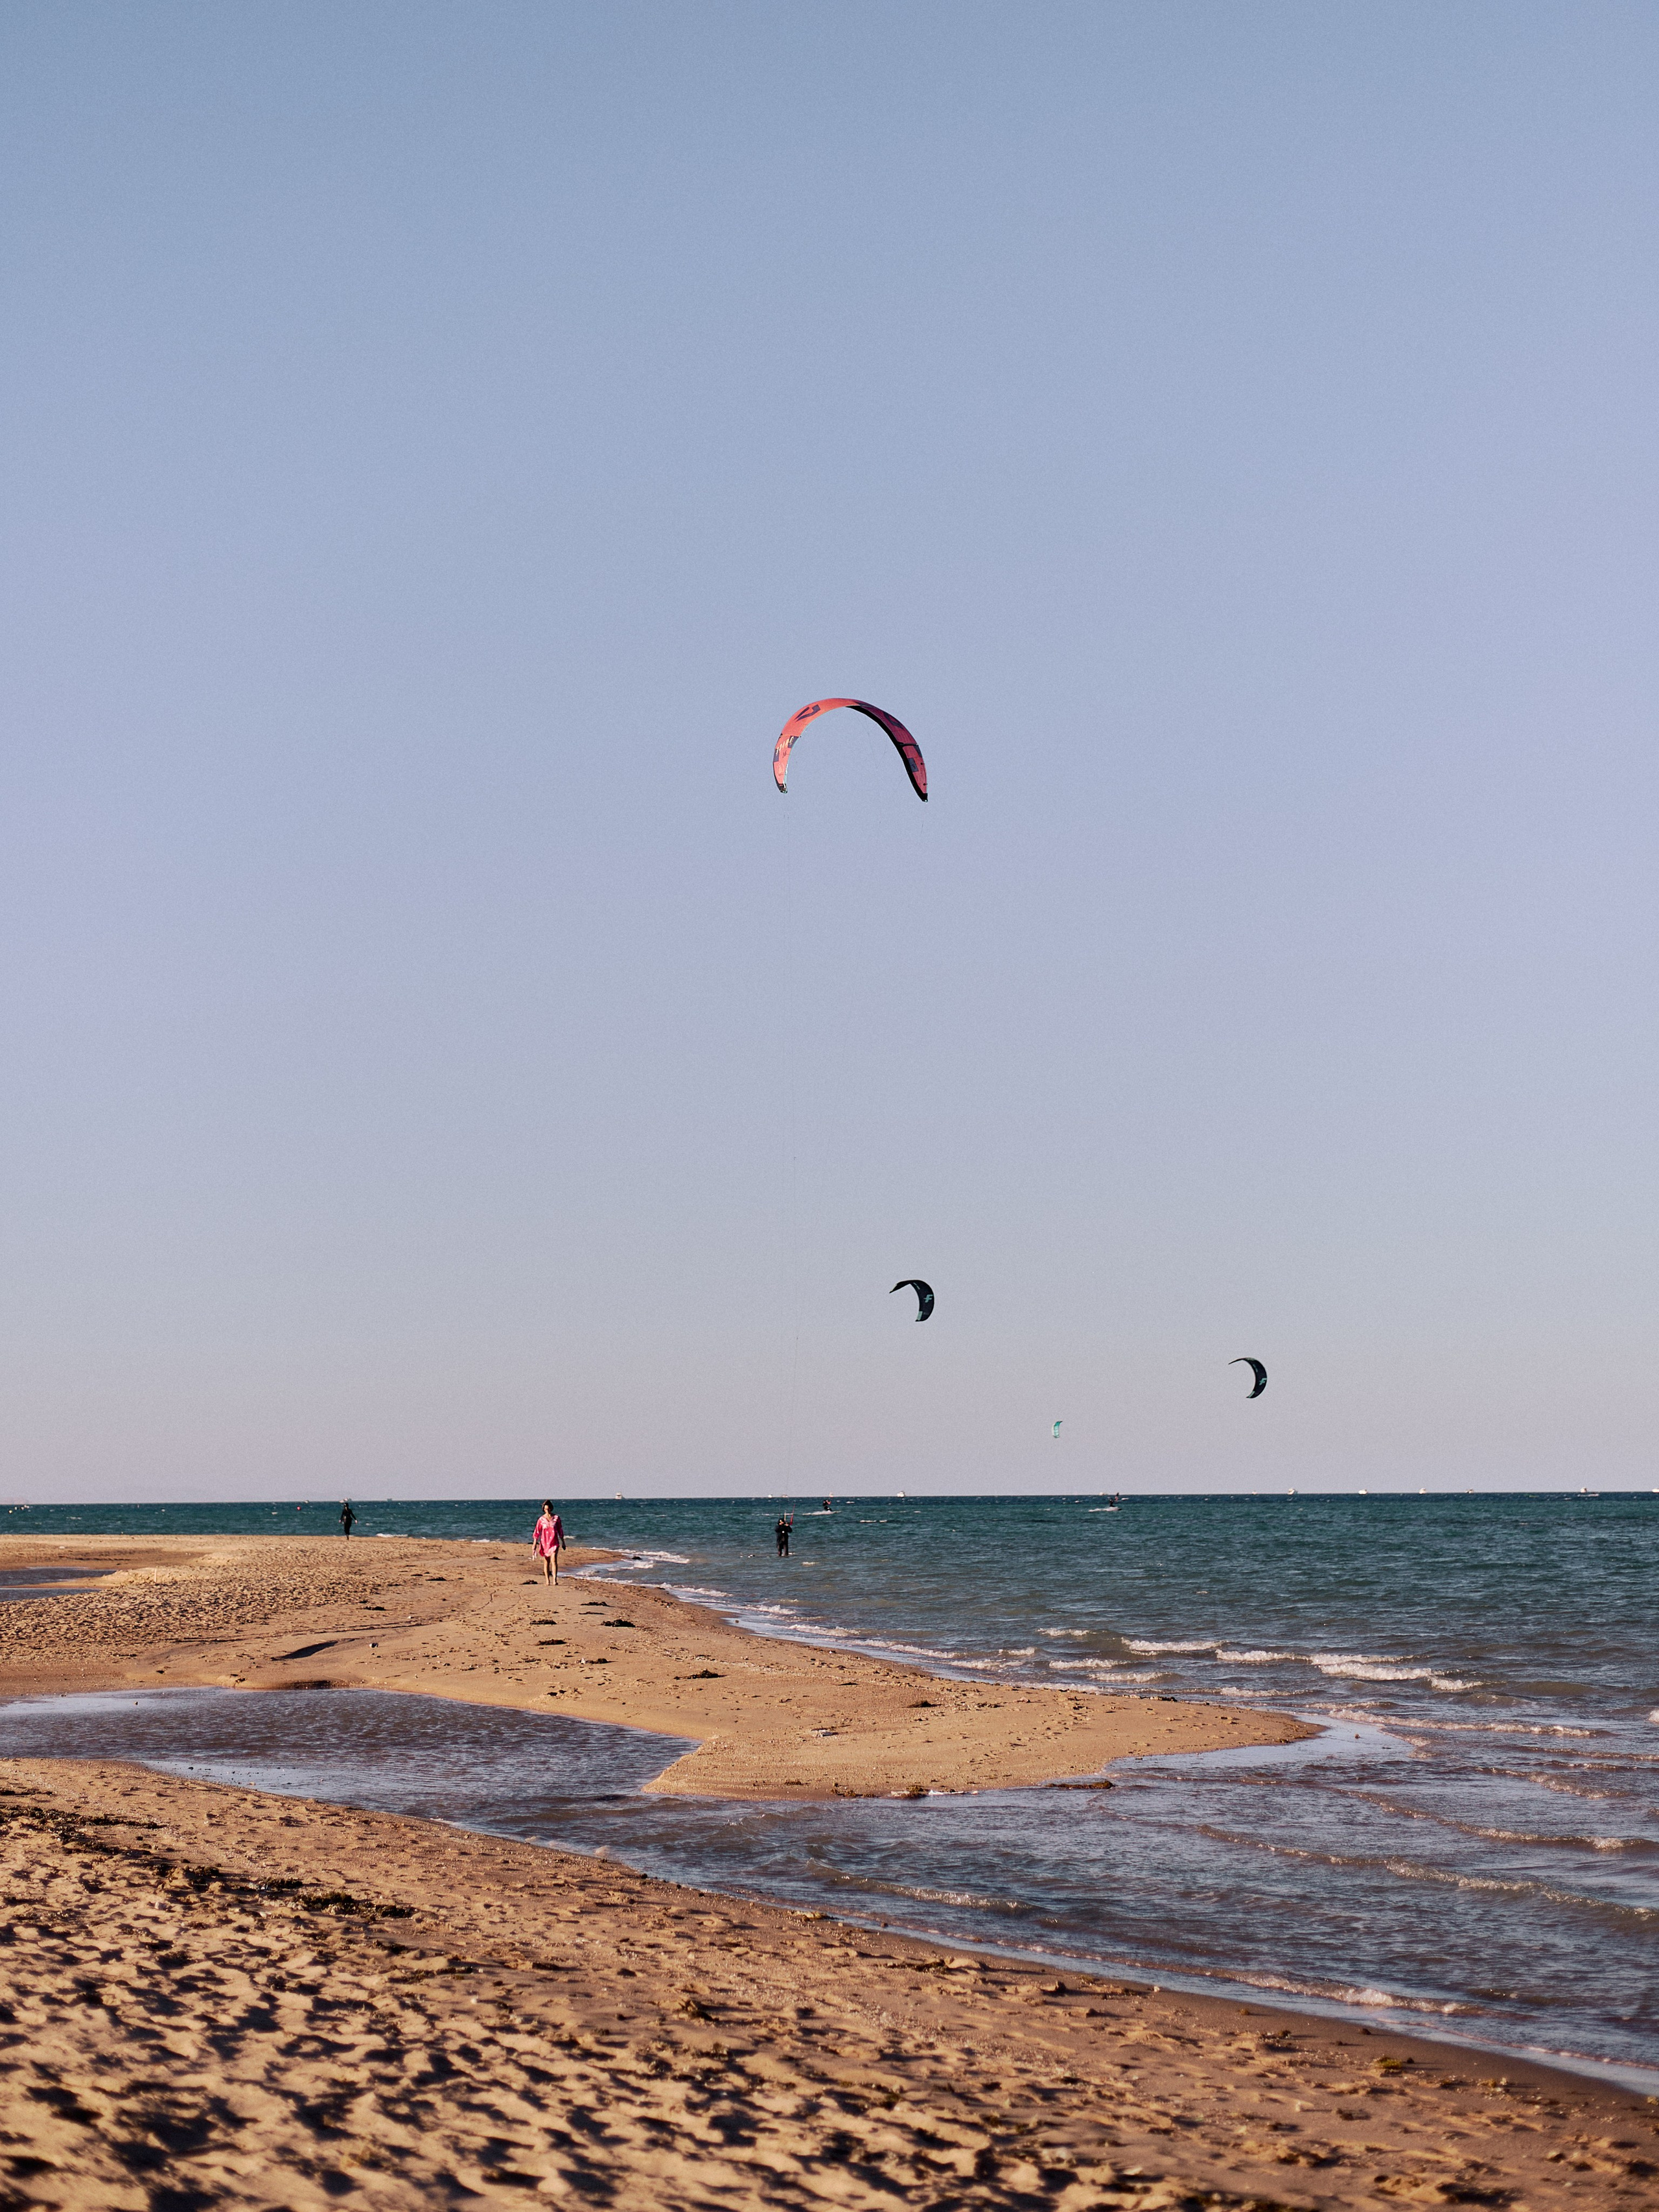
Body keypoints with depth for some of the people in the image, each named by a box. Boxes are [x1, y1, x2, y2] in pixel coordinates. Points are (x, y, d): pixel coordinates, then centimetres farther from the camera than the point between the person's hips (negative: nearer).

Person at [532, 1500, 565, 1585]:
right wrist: (534, 1544, -4)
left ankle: (555, 1580, -21)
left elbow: (560, 1530, 10)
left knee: (554, 1560, -15)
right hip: (544, 1542, 1)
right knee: (546, 1562, 6)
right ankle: (547, 1581, 14)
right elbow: (537, 1532, 1)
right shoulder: (542, 1519, 1)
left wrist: (563, 1542, 14)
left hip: (554, 1543, -1)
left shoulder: (556, 1518, 2)